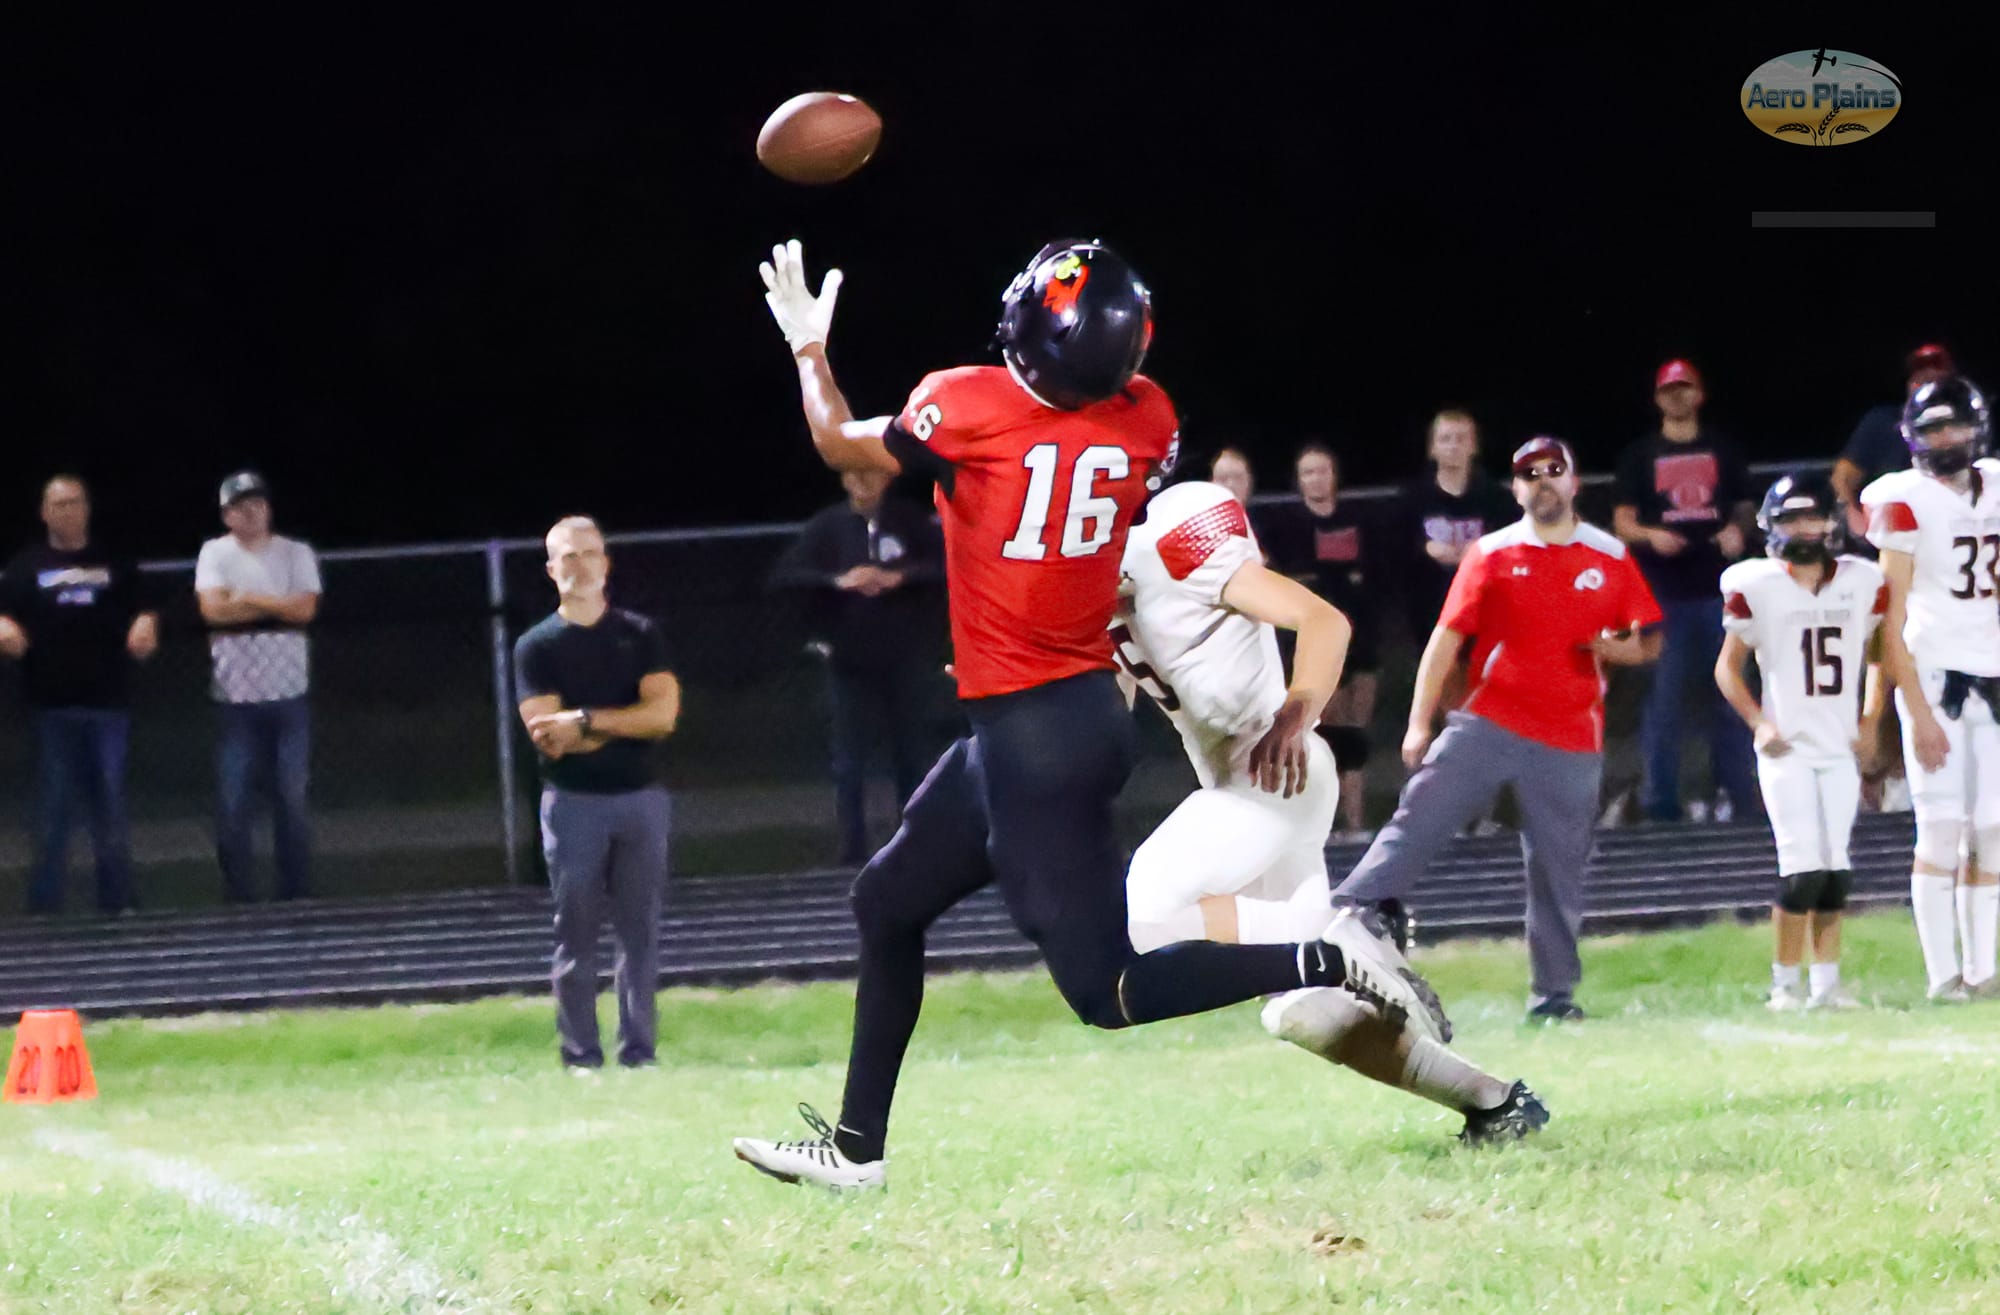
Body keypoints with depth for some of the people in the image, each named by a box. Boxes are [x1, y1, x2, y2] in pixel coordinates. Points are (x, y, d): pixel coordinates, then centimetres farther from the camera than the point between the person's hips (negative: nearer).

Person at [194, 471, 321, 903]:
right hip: (236, 698, -1)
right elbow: (213, 609, -13)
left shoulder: (296, 555, 6)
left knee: (293, 798, 3)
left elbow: (305, 609, -9)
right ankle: (238, 897, 4)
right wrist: (277, 605, -9)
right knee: (232, 801, -2)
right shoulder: (215, 554, 3)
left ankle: (297, 894, 9)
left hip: (288, 695, 1)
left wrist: (246, 598, -8)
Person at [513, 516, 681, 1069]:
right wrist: (626, 722, -9)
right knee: (576, 939, -1)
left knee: (640, 935, 4)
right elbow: (547, 738, -9)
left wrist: (585, 721, -12)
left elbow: (663, 713, -6)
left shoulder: (641, 635, 8)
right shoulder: (536, 647, 2)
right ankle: (581, 1058, 3)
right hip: (573, 803, -2)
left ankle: (639, 1054, 8)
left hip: (640, 798, 2)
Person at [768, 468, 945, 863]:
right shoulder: (827, 526, -1)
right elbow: (784, 575, -8)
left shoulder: (908, 520, 1)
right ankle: (853, 851, 1)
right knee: (850, 760, -2)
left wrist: (900, 577, -19)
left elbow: (944, 563, -5)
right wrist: (837, 581, -20)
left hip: (903, 662, 1)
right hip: (849, 663, -1)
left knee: (910, 755, 7)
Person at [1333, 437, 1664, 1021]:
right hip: (1488, 725, -1)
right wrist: (1419, 722, -7)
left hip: (1570, 742, 1)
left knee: (1558, 870, 5)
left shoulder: (1611, 558, 6)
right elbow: (1447, 638, 0)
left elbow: (1649, 644, 12)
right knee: (1418, 819, -13)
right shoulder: (1492, 554, 2)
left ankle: (1554, 993, 12)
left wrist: (1617, 648, -12)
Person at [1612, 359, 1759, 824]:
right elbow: (1622, 522, 5)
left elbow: (1745, 507, 17)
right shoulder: (1640, 455, 8)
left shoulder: (1723, 451, 13)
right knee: (1663, 698, -4)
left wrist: (1737, 530, -5)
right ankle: (1660, 803, -1)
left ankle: (1740, 798, 7)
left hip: (1718, 588, 2)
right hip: (1664, 591, -2)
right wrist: (1650, 536, -16)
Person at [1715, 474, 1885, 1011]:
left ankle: (1827, 981, 9)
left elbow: (1878, 657, 17)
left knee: (1836, 871, 2)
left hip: (1840, 747, 4)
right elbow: (1728, 667, 4)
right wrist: (1758, 722, -8)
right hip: (1787, 748, -4)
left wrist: (1872, 719, 4)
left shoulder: (1863, 583, 4)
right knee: (1803, 869, -11)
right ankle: (1785, 983, 0)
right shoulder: (1757, 587, -5)